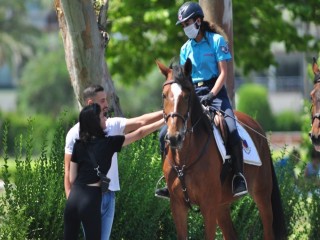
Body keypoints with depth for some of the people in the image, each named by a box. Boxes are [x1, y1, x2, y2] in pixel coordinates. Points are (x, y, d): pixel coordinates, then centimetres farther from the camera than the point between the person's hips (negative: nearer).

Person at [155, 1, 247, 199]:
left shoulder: (216, 41, -2)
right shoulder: (186, 48, 13)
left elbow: (223, 73, -7)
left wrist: (211, 95, -20)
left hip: (215, 92, -6)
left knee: (231, 130, -32)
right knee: (165, 134, -6)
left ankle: (239, 177, -22)